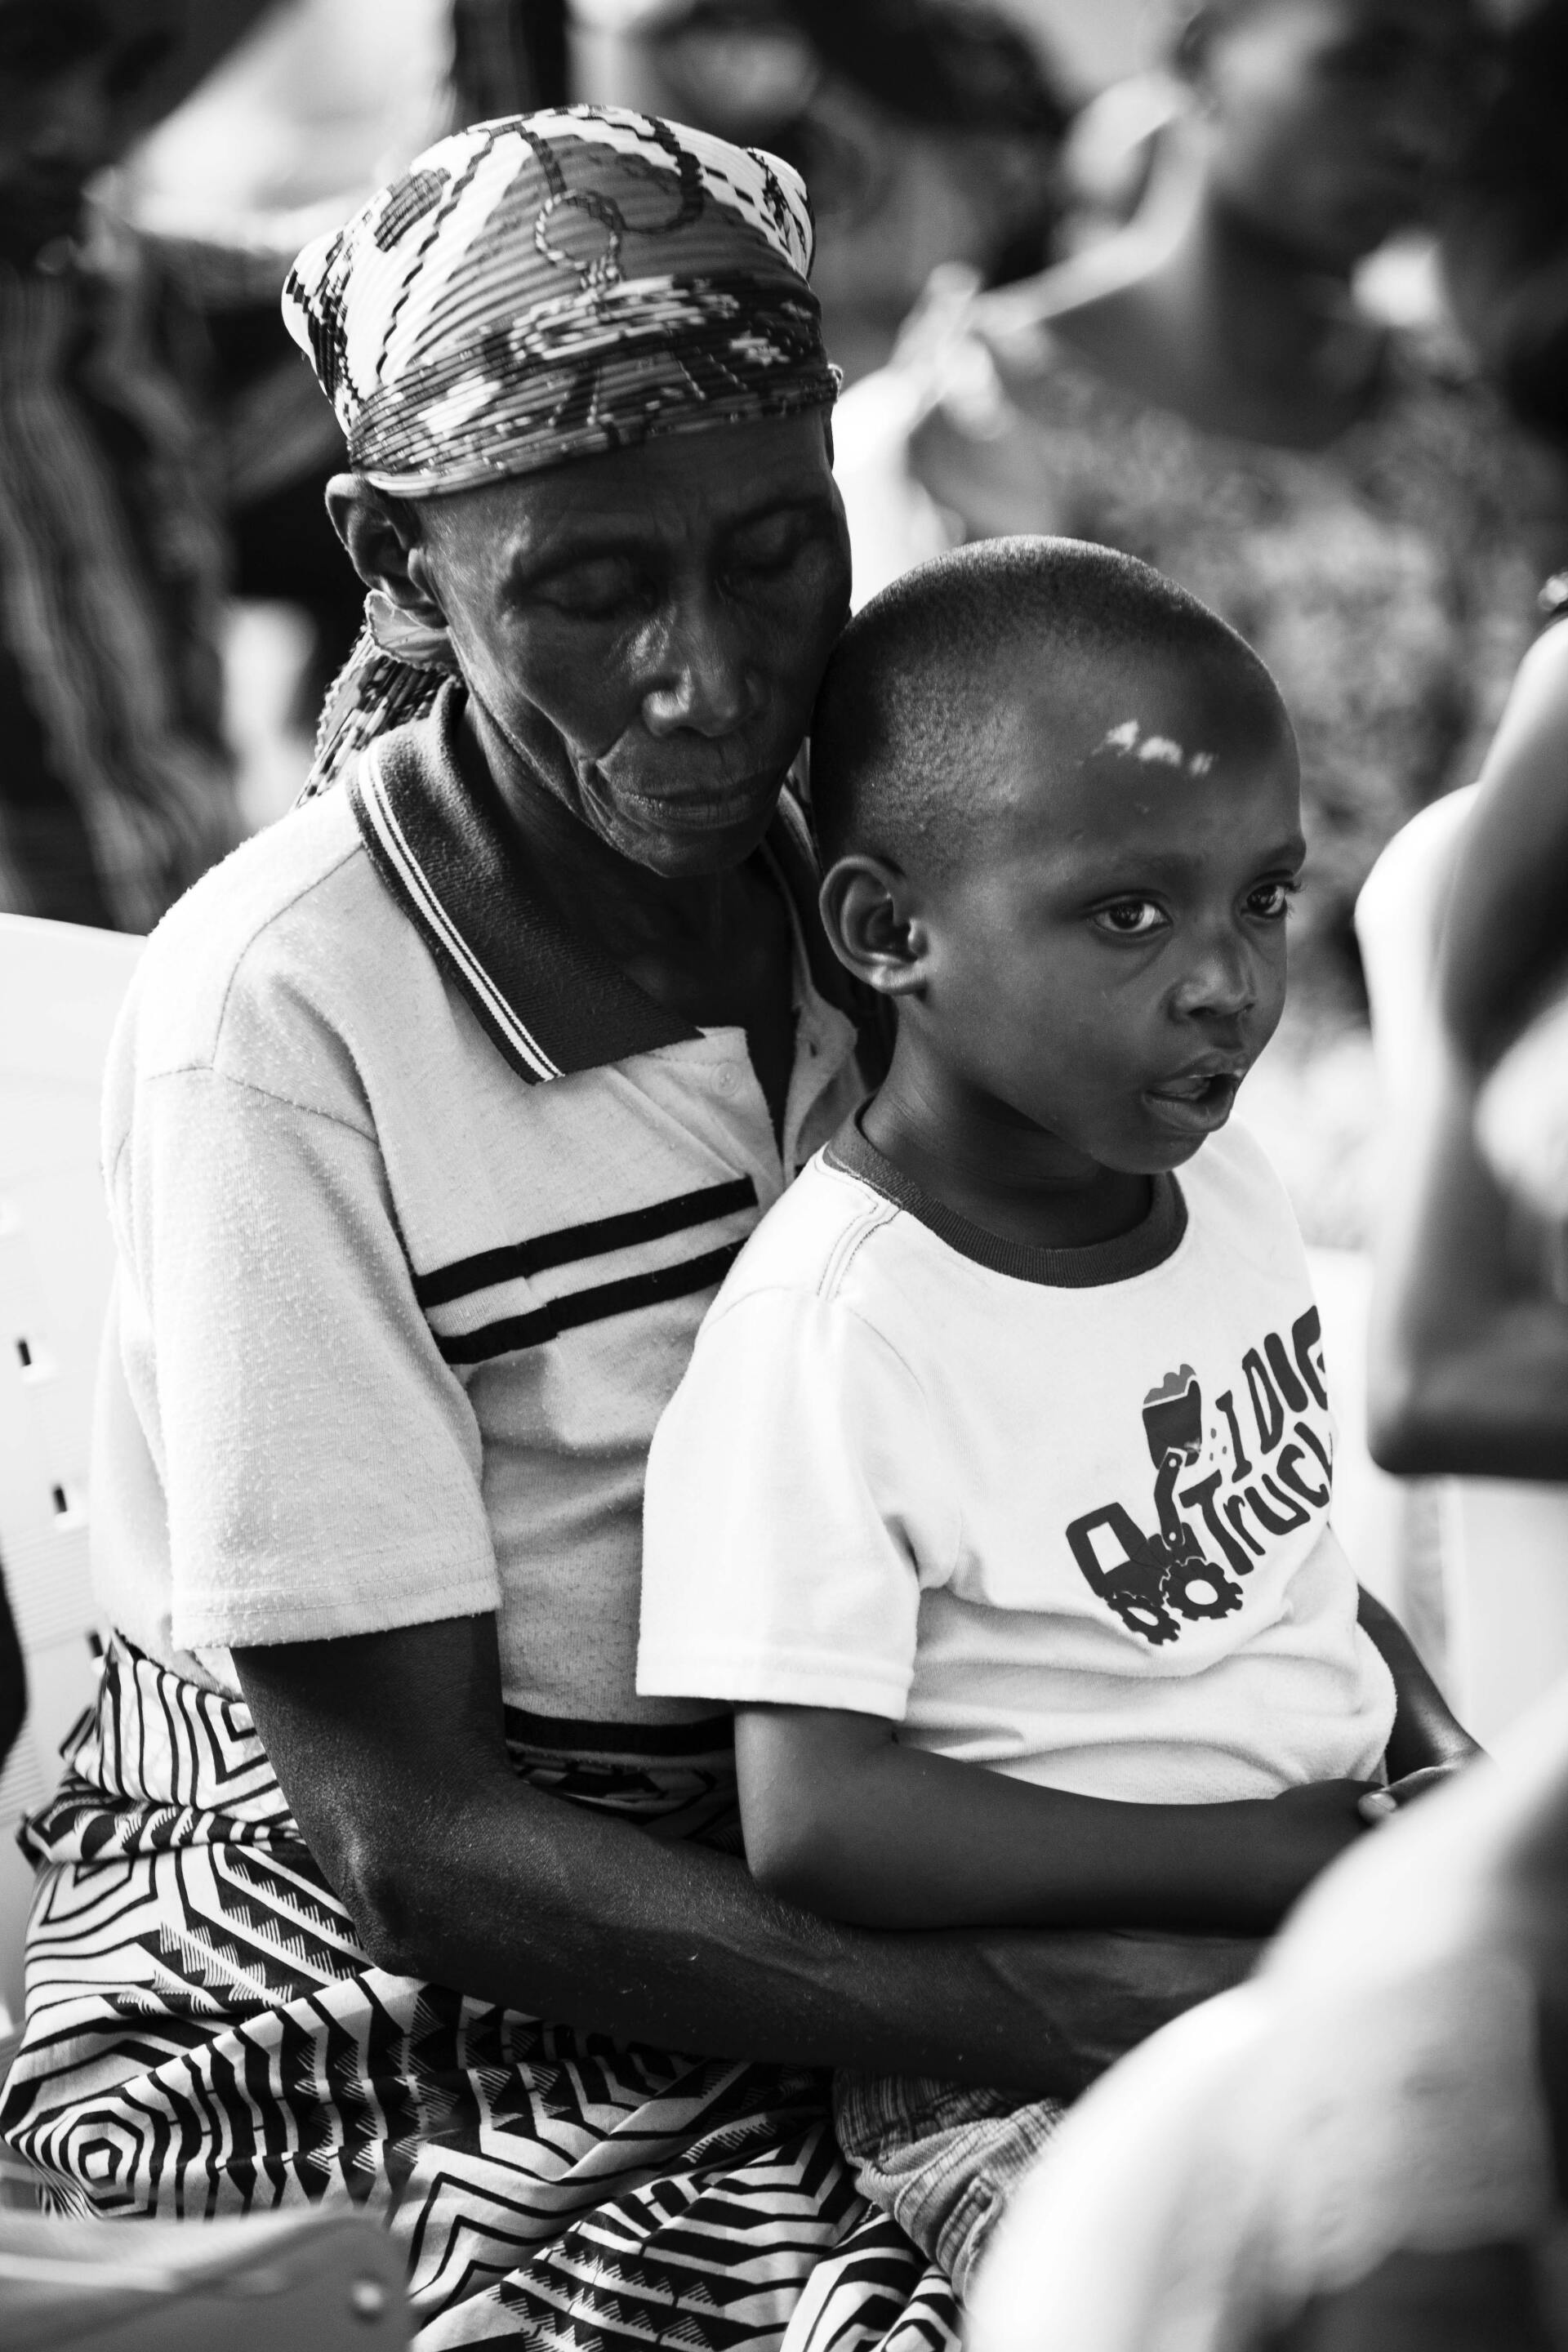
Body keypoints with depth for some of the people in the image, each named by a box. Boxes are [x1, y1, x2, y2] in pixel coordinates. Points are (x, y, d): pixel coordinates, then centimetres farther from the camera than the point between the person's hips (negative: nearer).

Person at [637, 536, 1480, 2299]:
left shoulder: (1221, 1186, 8)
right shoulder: (833, 1332, -18)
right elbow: (814, 1824, -23)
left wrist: (1443, 1753, 7)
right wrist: (1281, 1860, -20)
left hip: (1334, 1880, 8)